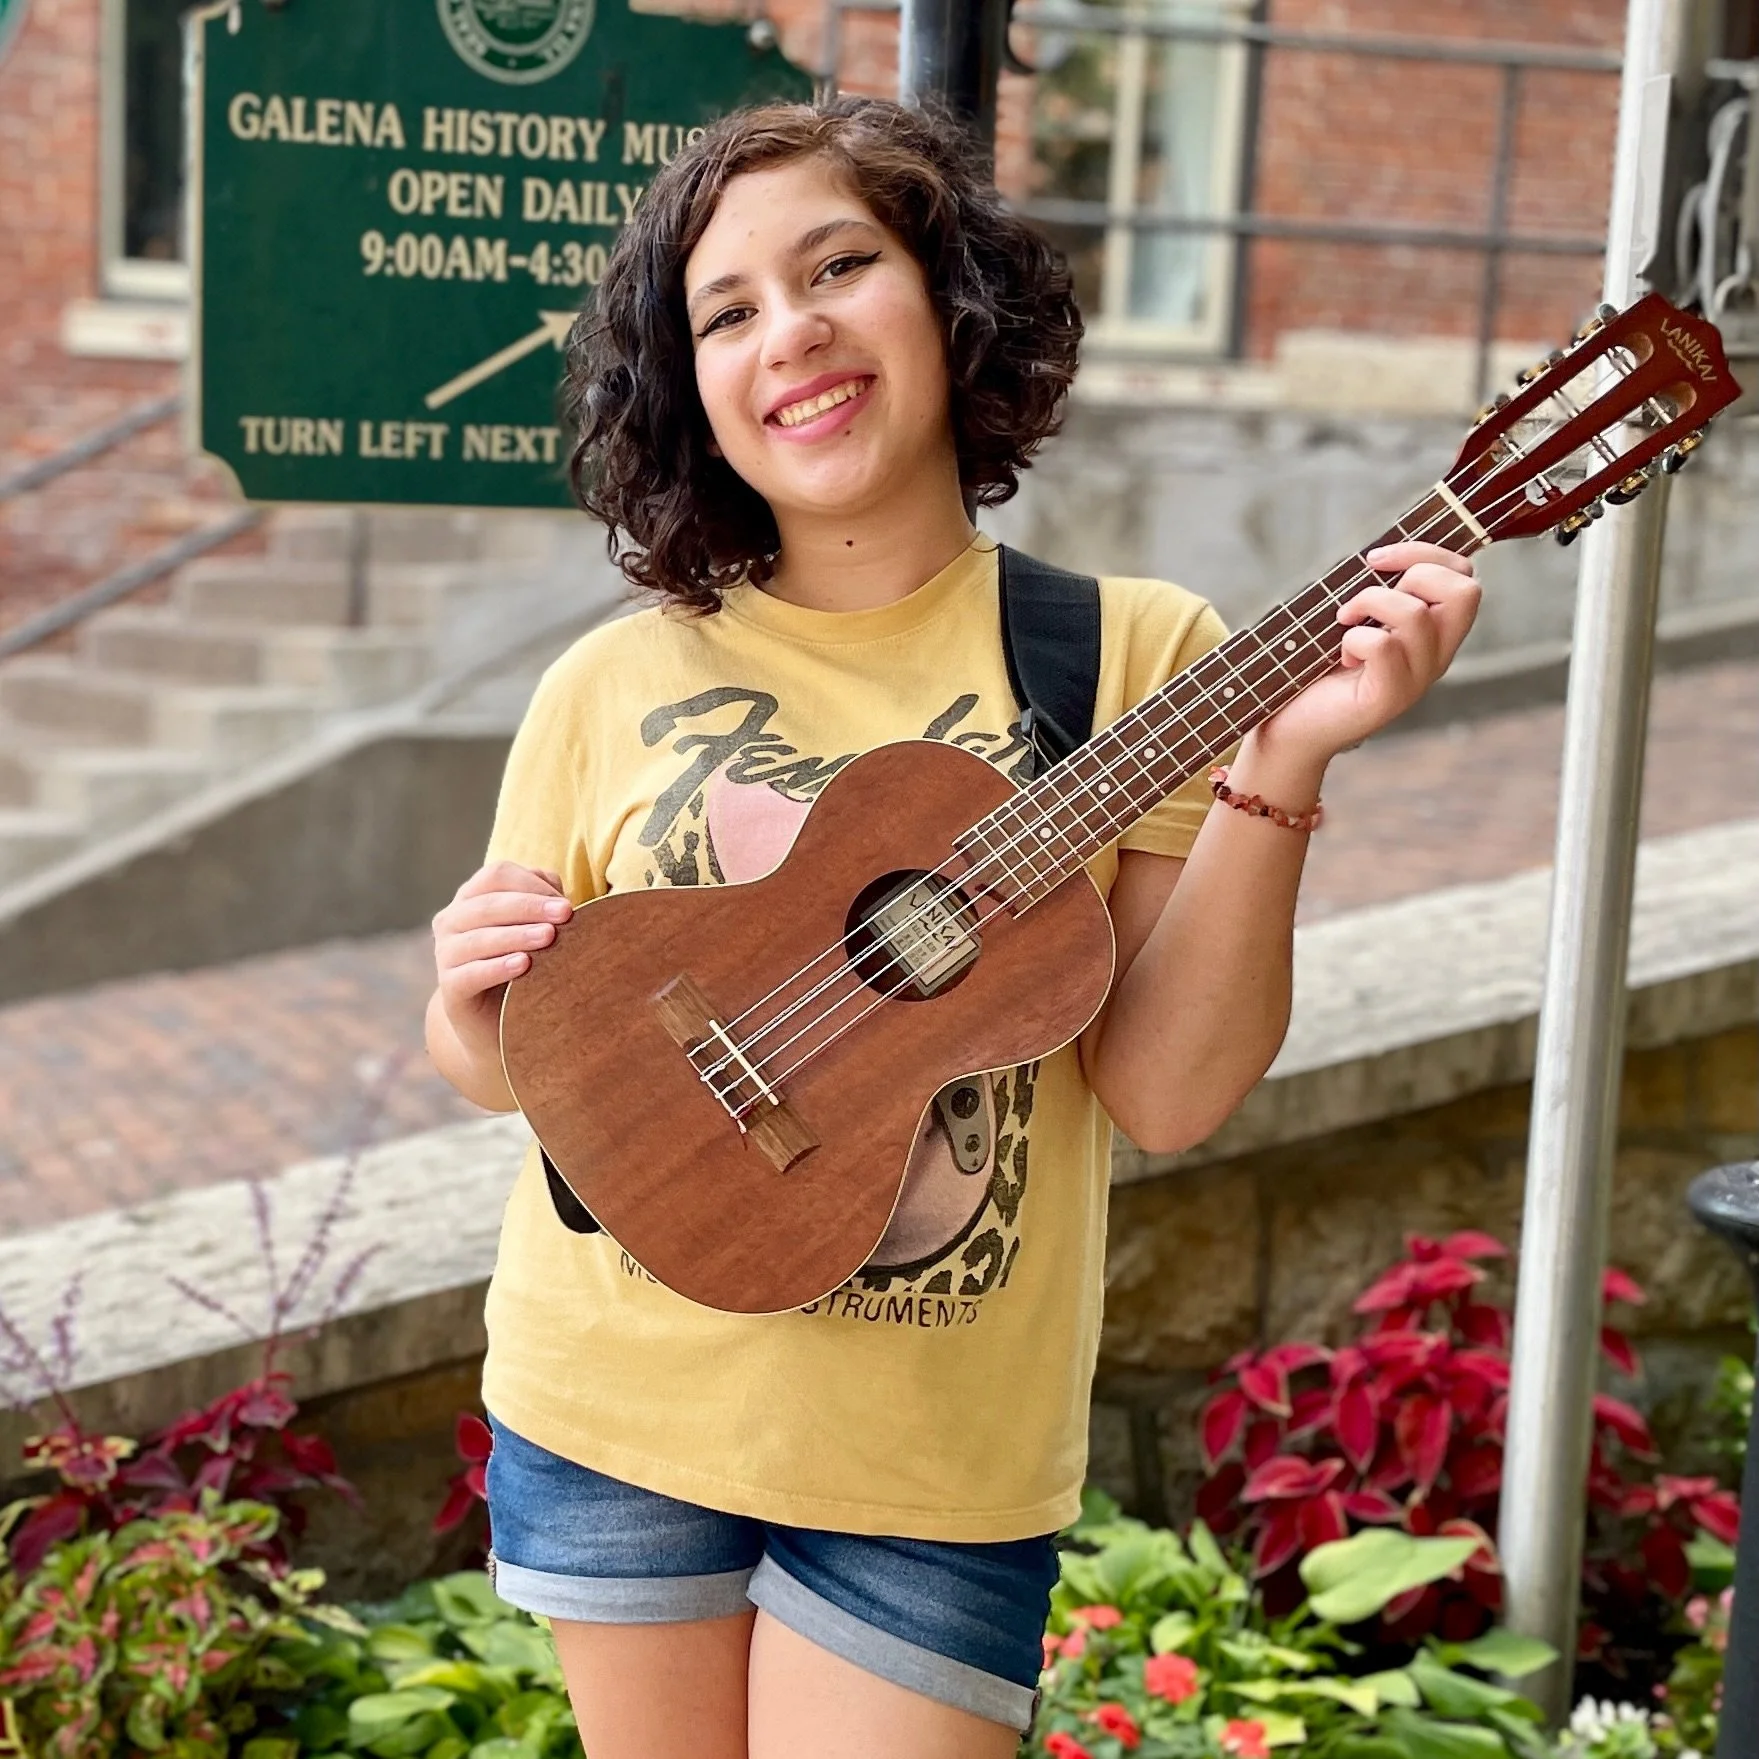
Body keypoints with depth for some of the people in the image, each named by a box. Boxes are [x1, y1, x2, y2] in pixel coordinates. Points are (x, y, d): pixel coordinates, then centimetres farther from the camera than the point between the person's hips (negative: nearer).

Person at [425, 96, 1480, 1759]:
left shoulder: (1129, 657, -6)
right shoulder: (614, 686, -3)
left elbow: (1166, 1092, -12)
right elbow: (507, 1064, 6)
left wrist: (1283, 763, -22)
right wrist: (479, 1016, -16)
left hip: (934, 1451, -2)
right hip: (606, 1418, 2)